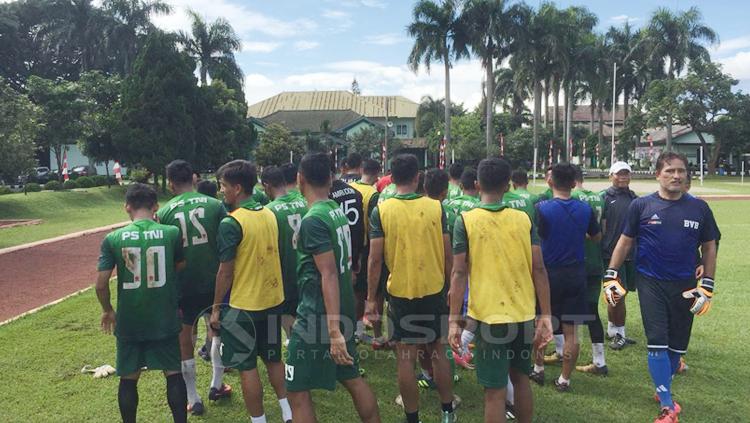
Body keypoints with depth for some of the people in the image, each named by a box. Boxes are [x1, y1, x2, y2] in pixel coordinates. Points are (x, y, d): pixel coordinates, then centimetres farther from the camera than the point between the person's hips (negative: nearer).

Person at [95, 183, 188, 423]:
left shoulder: (113, 239, -8)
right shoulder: (172, 233, -8)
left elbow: (101, 284, -8)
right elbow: (181, 267, 7)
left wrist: (107, 310, 9)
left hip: (128, 322, 1)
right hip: (165, 320, 0)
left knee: (128, 379, 16)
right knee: (174, 374, 11)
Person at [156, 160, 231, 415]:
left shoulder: (164, 213, -4)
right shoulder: (215, 205, -5)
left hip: (184, 286, -1)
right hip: (216, 281, 1)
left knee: (184, 340, 15)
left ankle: (193, 399, 21)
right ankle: (216, 385, 30)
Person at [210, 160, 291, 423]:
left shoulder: (231, 223, -17)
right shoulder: (270, 214, 2)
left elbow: (225, 272, -14)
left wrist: (216, 307, -3)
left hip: (243, 306, -6)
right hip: (273, 300, 7)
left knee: (247, 367, 8)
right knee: (273, 359, 20)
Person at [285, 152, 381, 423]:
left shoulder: (313, 221, -19)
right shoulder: (339, 211, 6)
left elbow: (329, 275, -25)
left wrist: (334, 331, -26)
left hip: (318, 315, -8)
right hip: (343, 310, 8)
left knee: (298, 390, 4)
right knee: (351, 378, 20)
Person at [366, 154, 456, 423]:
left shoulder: (381, 211, -9)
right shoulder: (435, 207, -5)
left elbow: (375, 259, -10)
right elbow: (447, 254, -1)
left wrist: (371, 299, -1)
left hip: (400, 292, -2)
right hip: (433, 290, 2)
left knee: (406, 358, 8)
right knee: (437, 352, 17)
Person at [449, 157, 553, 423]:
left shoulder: (465, 221, -7)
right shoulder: (523, 219, 1)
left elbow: (460, 273, -11)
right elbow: (538, 269, -1)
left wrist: (454, 320, -7)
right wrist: (545, 316, 3)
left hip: (489, 316, -4)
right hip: (523, 314, 4)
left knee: (495, 390, 5)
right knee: (520, 377, 23)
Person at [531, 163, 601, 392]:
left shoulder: (541, 208, -14)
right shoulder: (585, 209, -2)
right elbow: (597, 237, 13)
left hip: (548, 274, -2)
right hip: (576, 275, 2)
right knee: (571, 330, 8)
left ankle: (538, 369, 28)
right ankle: (564, 379, 15)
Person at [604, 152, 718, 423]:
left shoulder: (699, 208, 2)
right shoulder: (641, 205, -3)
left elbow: (708, 247, 9)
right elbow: (625, 242, 4)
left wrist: (707, 286, 3)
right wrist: (611, 276, 0)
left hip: (685, 286, 2)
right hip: (651, 283, -2)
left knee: (677, 345, 11)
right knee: (658, 343, -5)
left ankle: (662, 388, 34)